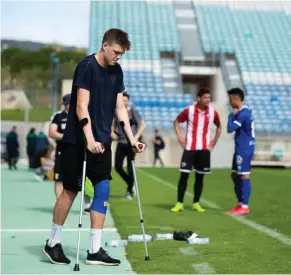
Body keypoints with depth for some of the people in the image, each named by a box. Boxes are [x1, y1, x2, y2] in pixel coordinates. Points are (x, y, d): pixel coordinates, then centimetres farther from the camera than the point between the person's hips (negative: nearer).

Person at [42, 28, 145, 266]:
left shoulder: (116, 71, 8)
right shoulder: (87, 66, -13)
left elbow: (120, 107, 12)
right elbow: (81, 107, -19)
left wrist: (131, 139, 7)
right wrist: (89, 139, -28)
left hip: (103, 142, 7)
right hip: (77, 141, -6)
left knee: (103, 190, 0)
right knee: (71, 190, 1)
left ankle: (95, 251, 5)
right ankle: (53, 243, 18)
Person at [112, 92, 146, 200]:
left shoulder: (133, 111, -6)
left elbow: (142, 124, -11)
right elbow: (114, 125, 23)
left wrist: (136, 137, -21)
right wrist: (112, 132, 2)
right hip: (121, 143, 5)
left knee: (130, 168, -2)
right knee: (118, 166, 1)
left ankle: (130, 191, 13)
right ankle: (130, 184, 24)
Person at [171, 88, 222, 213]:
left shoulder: (213, 112, -1)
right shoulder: (189, 110, -6)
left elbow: (219, 126, 17)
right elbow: (176, 121, 9)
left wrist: (214, 141, 8)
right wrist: (179, 137, -1)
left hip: (204, 149, 2)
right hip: (189, 147, -2)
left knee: (200, 176, 6)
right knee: (184, 174, -4)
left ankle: (196, 203, 16)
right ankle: (179, 203, 2)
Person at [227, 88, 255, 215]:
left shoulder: (243, 113, -18)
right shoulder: (243, 111, 14)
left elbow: (230, 129, -21)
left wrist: (231, 116, -9)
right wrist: (234, 115, 7)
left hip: (244, 149, -10)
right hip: (241, 149, 10)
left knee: (244, 176, -6)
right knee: (235, 175, 14)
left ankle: (244, 206, -2)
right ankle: (240, 204, 19)